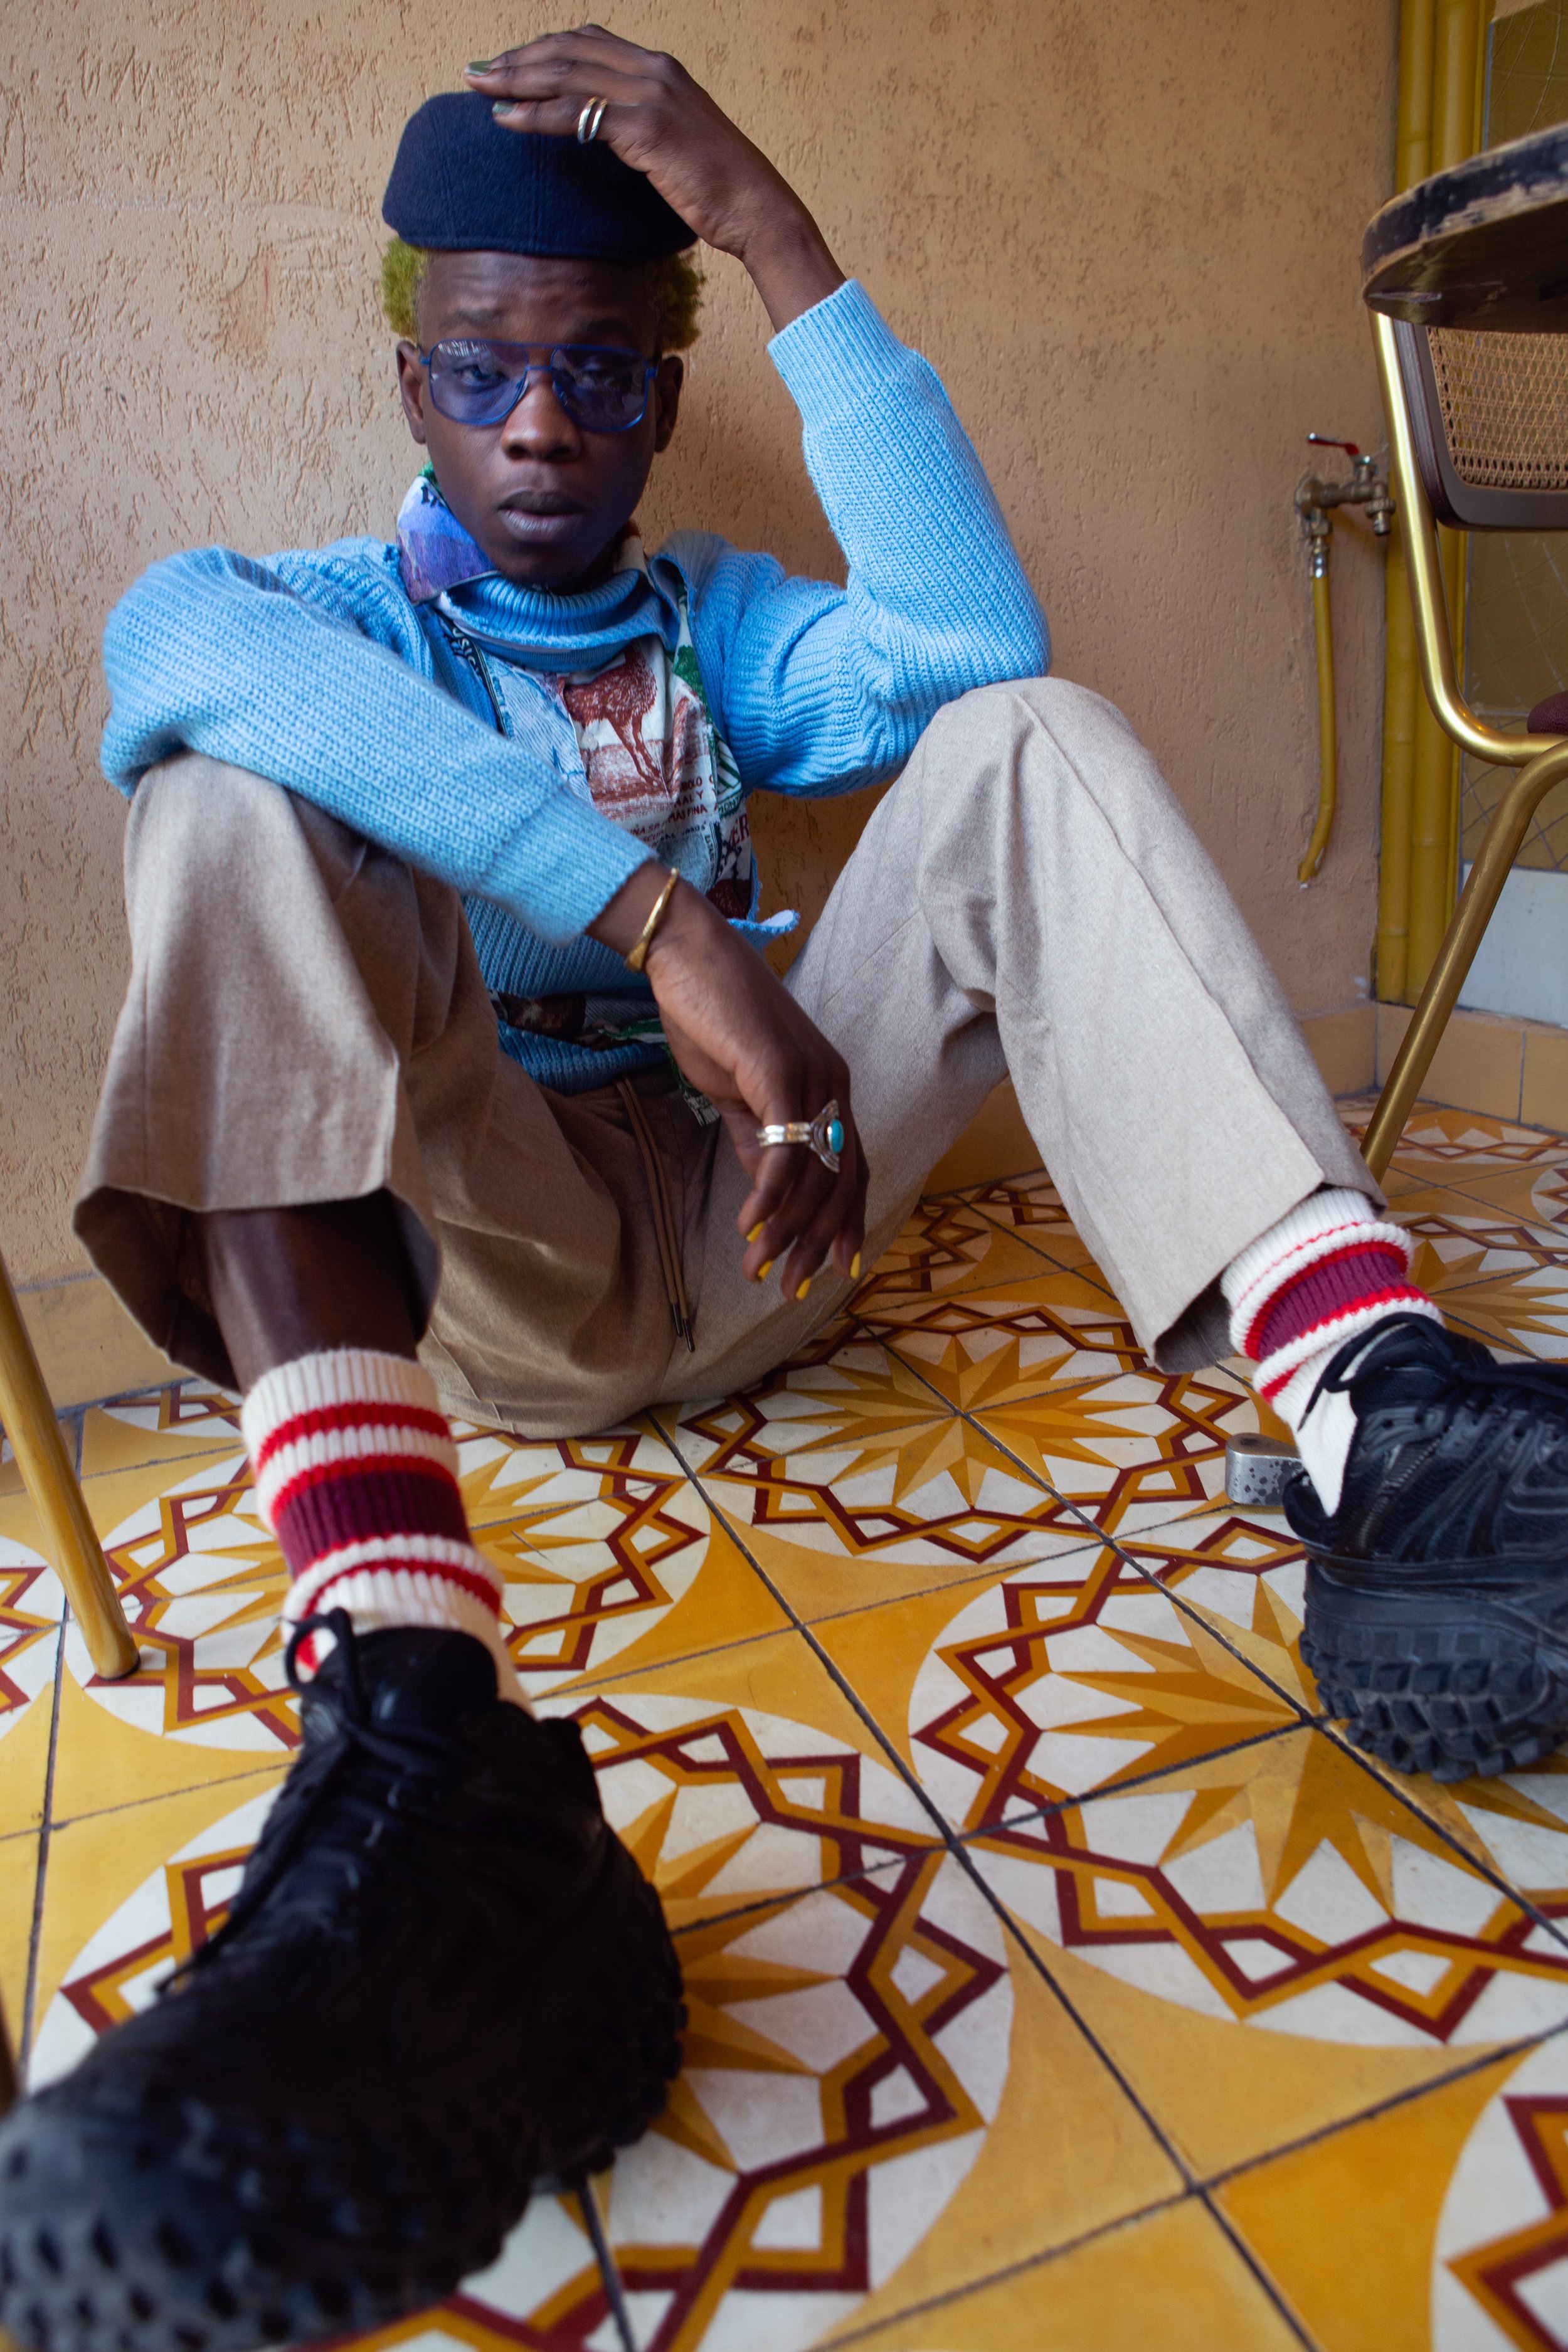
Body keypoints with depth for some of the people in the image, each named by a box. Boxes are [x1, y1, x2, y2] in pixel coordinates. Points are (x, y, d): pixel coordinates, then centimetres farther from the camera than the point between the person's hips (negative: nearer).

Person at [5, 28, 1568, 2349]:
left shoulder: (719, 624, 18)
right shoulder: (323, 616, 9)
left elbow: (972, 646, -6)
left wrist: (774, 229, -8)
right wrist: (662, 915, -33)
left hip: (753, 1227, 3)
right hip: (468, 1261, -2)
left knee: (1029, 747, -11)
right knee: (239, 804, -24)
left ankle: (1378, 1425, -35)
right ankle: (428, 1771, -47)